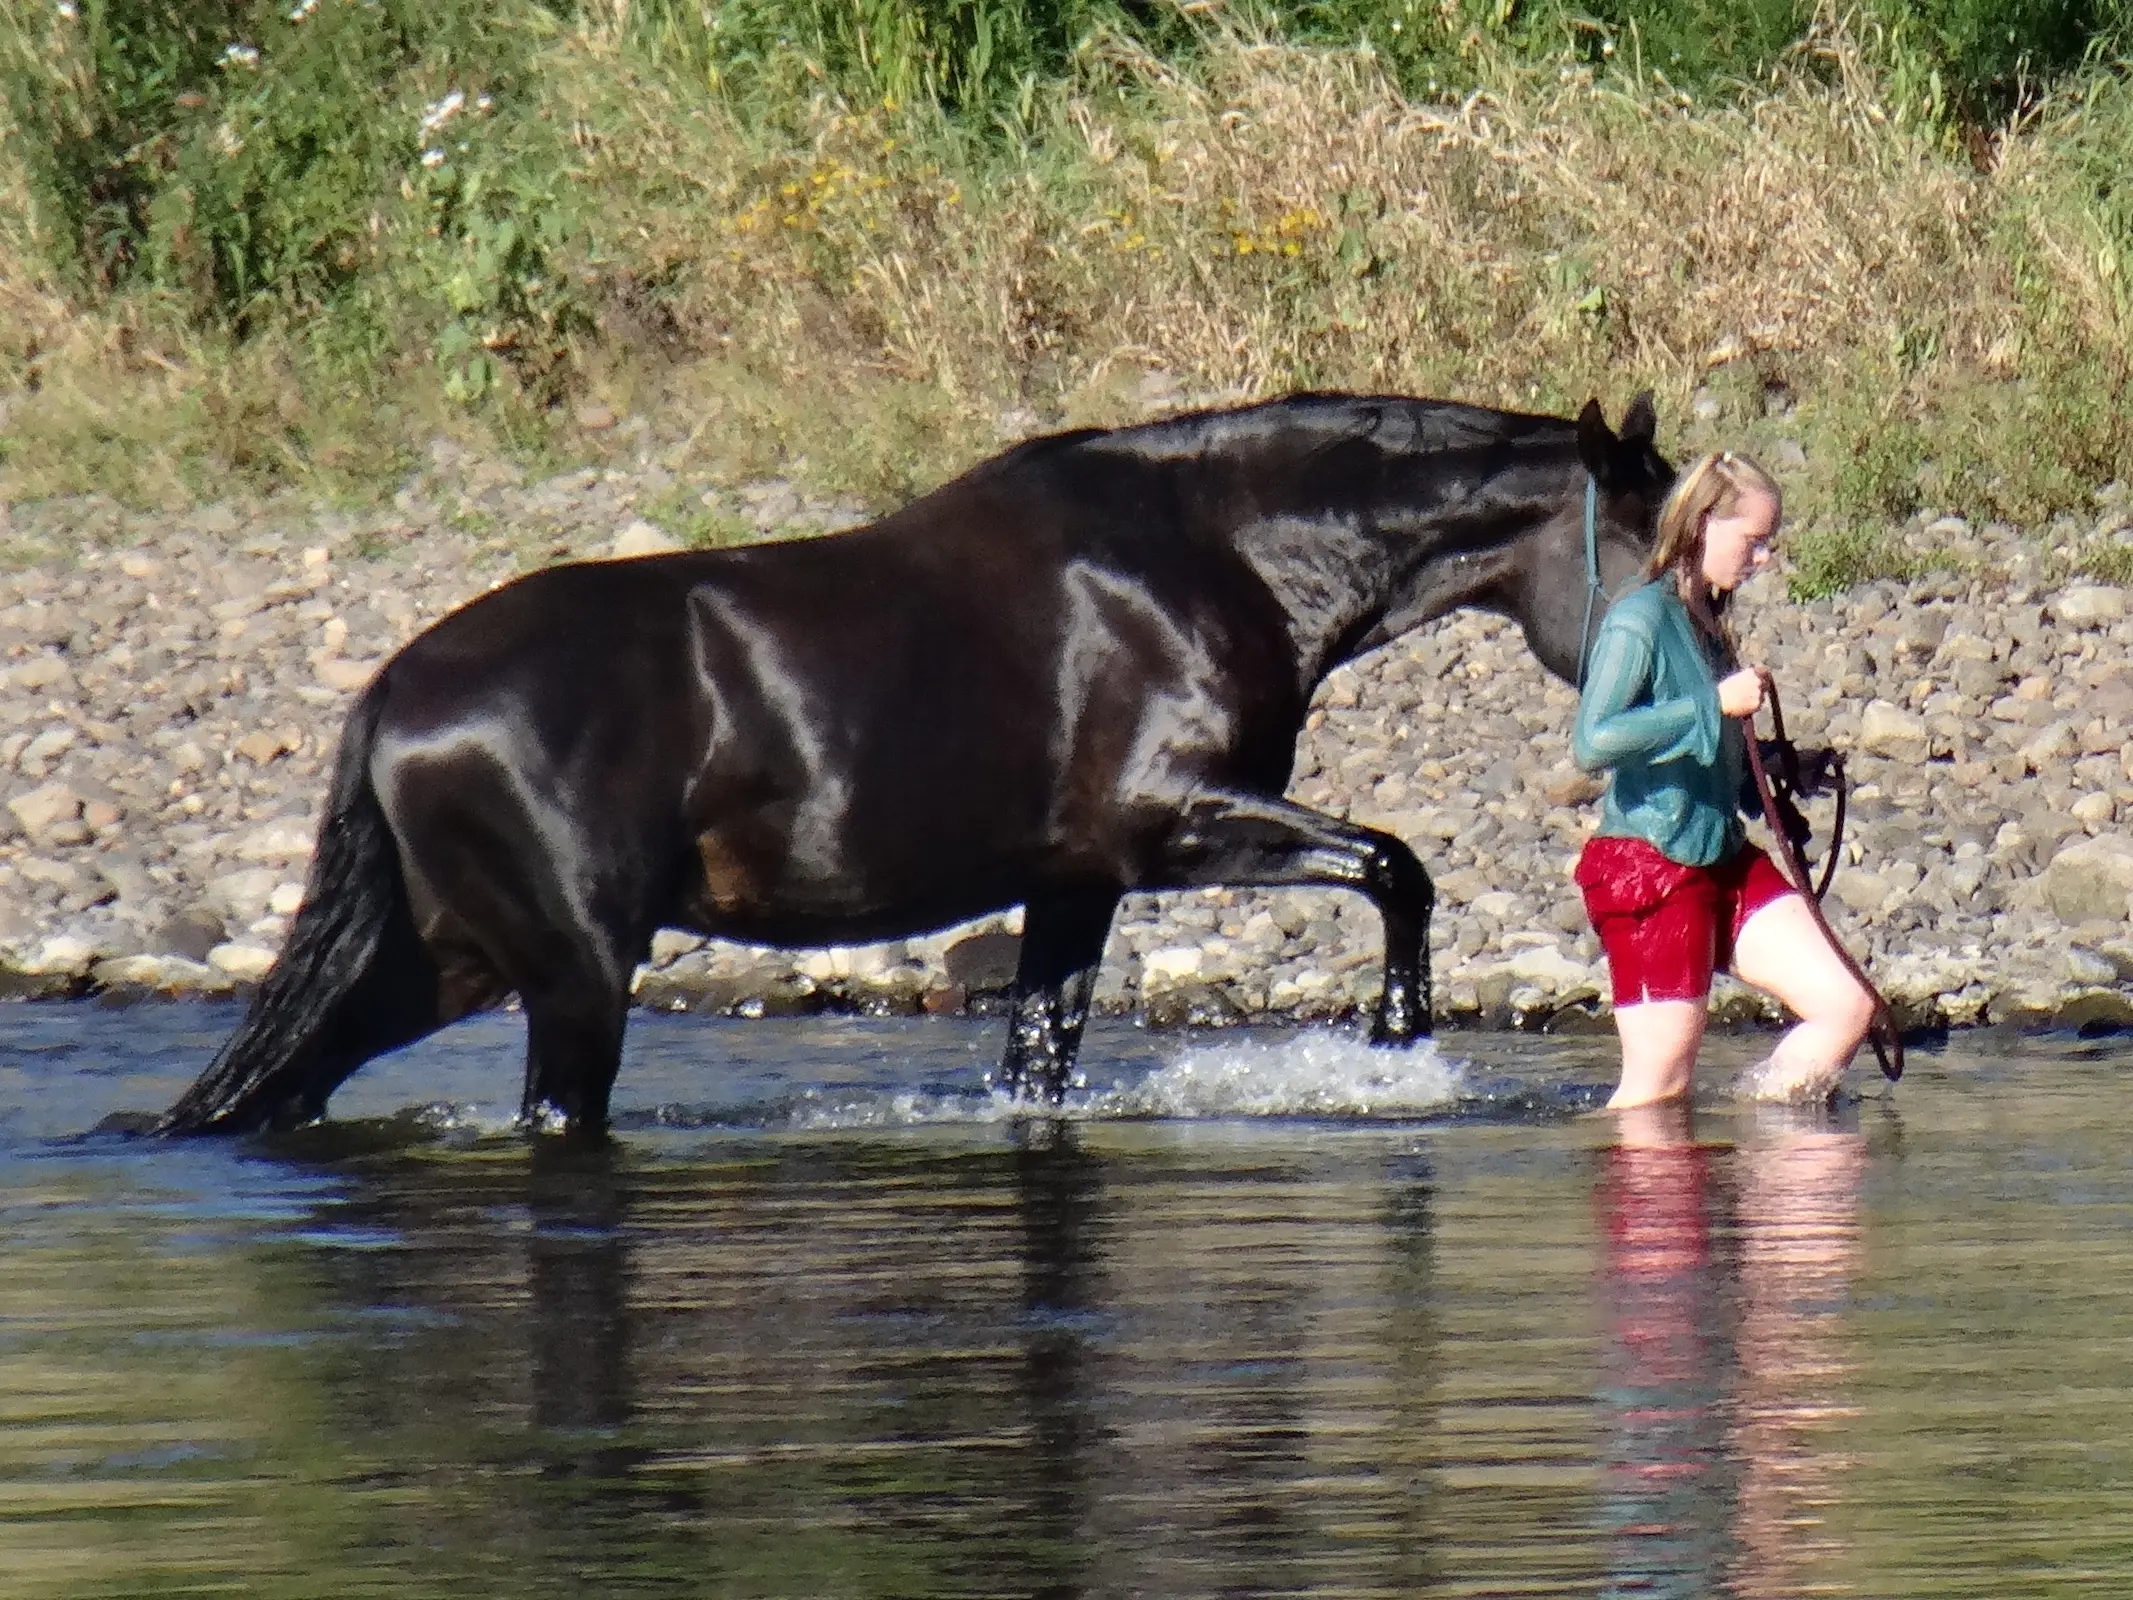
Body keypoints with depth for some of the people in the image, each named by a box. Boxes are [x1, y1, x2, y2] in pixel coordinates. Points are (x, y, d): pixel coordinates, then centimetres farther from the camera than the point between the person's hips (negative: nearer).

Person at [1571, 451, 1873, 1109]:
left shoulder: (1706, 623, 13)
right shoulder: (1642, 618, -14)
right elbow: (1591, 743, -28)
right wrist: (1717, 704, -25)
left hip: (1724, 858, 9)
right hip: (1648, 864, -9)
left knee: (1846, 1007, -1)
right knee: (1661, 1084, -6)